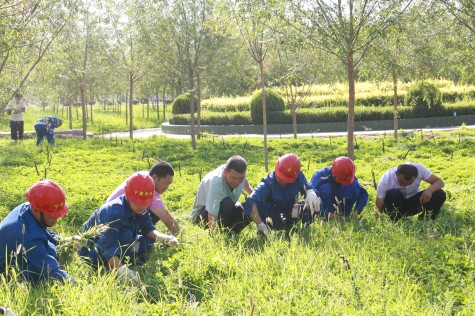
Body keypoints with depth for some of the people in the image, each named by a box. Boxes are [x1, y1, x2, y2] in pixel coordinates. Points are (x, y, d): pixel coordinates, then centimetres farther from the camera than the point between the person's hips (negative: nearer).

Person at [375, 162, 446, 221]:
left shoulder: (419, 169, -26)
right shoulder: (386, 180, -30)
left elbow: (439, 182, -18)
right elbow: (378, 208, -27)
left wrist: (429, 190, -38)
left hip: (413, 202, 3)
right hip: (396, 205, -2)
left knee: (440, 195, -23)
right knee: (392, 194, -37)